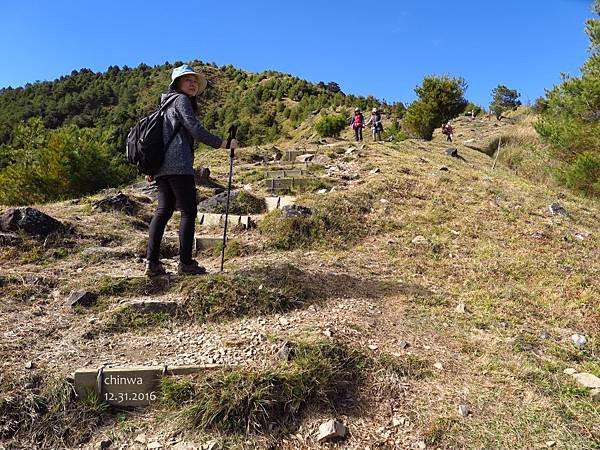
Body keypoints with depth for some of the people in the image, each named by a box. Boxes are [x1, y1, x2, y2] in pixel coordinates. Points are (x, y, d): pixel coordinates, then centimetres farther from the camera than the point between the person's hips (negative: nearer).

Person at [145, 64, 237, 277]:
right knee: (188, 212, -5)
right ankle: (186, 263, -4)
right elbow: (195, 130, -10)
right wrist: (222, 143, -3)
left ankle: (152, 262, -1)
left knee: (163, 210, 4)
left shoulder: (167, 103, 28)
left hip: (162, 167, 9)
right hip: (178, 165, -9)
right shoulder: (180, 100, 1)